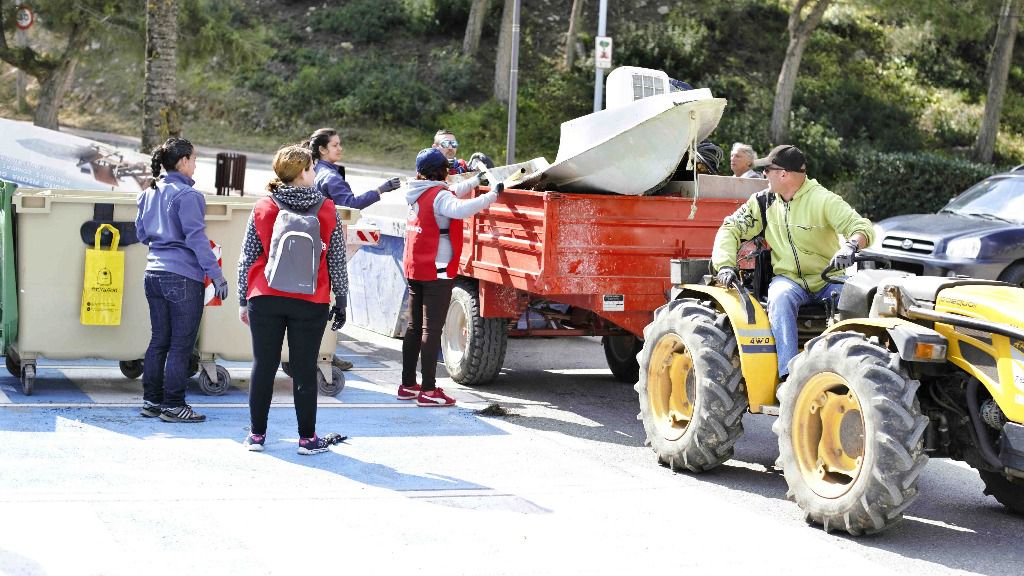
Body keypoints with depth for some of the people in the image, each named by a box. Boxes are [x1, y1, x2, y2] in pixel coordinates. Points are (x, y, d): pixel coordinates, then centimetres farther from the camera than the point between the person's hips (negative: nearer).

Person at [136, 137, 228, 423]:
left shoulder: (149, 193, 10)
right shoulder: (187, 195, -14)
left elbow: (142, 233, 18)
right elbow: (196, 238, -17)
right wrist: (216, 274, -14)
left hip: (154, 274, 8)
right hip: (183, 277, -8)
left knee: (159, 340, 15)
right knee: (181, 344, 0)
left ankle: (151, 400, 19)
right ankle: (173, 405, 3)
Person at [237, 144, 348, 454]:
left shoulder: (262, 208, 0)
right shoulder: (327, 210, -2)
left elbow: (247, 259, 1)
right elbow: (337, 260, 2)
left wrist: (243, 300, 9)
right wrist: (340, 301, 10)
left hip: (265, 298, 1)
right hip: (311, 302, -1)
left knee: (263, 366, 9)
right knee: (304, 369, 5)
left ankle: (257, 434, 15)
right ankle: (307, 438, 10)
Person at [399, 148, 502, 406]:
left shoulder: (419, 194, 10)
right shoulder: (439, 195, -15)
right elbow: (460, 209, -37)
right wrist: (491, 196, -31)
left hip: (415, 269, 9)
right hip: (437, 271, -9)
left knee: (414, 327, 14)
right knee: (432, 329, -6)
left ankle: (408, 385, 20)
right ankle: (428, 390, -5)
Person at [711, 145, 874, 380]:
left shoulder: (823, 200, -6)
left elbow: (863, 227, -14)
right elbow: (730, 229, 9)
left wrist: (850, 246, -39)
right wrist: (725, 265, -10)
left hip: (827, 280, -1)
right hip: (788, 279, 2)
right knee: (780, 298, -34)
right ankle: (789, 375, -42)